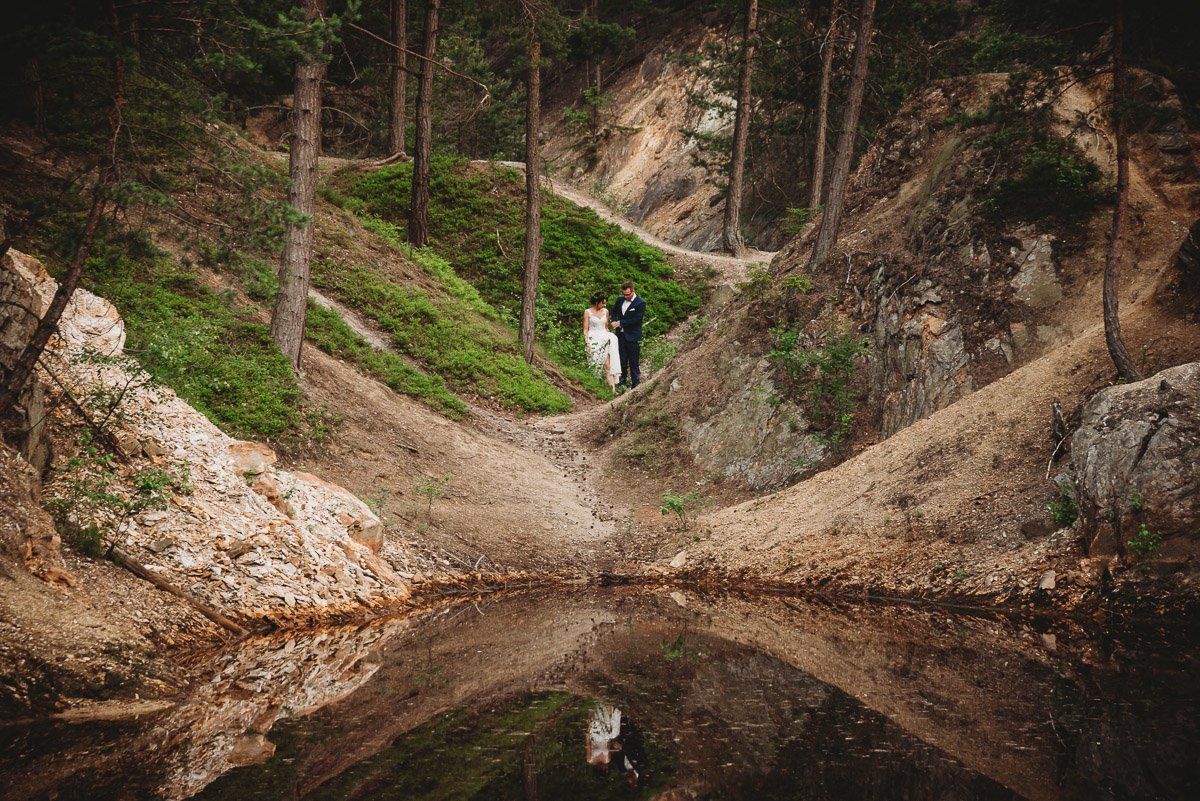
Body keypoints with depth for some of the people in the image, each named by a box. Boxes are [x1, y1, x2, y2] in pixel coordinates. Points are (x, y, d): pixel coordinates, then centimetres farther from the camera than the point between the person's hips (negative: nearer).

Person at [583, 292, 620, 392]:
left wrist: (609, 336, 12)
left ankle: (613, 387, -20)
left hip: (605, 338, 3)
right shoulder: (587, 312, 0)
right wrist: (587, 343, -10)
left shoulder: (605, 311, 12)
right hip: (593, 339, -3)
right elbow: (585, 329, -1)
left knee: (608, 363, -12)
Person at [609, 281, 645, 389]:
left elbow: (637, 319, -19)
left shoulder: (640, 303, -13)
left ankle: (636, 383, 8)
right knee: (622, 359, 13)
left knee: (633, 361, 1)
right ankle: (622, 380, 23)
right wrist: (614, 321, 4)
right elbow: (614, 310, 24)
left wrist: (620, 323, -16)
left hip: (632, 337, -6)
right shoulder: (620, 300, 6)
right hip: (621, 335, 6)